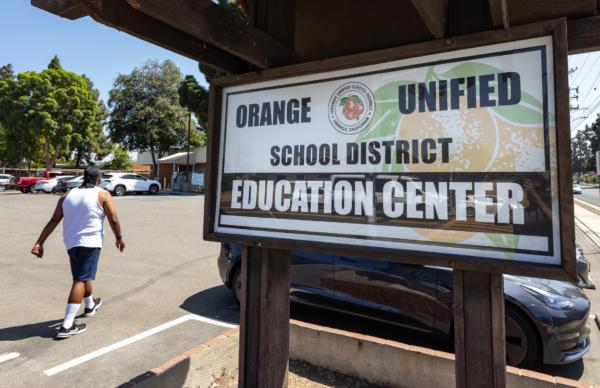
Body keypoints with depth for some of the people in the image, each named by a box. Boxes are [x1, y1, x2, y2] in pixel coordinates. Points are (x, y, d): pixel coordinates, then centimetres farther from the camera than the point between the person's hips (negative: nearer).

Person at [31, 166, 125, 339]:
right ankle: (67, 326, -10)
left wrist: (39, 243, 7)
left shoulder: (67, 195, 11)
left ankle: (90, 305, 44)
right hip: (90, 242, -6)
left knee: (83, 275, 24)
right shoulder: (102, 194, -4)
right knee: (81, 280, -7)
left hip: (71, 243, 6)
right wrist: (119, 238, 8)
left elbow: (53, 221, 7)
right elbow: (113, 220, -5)